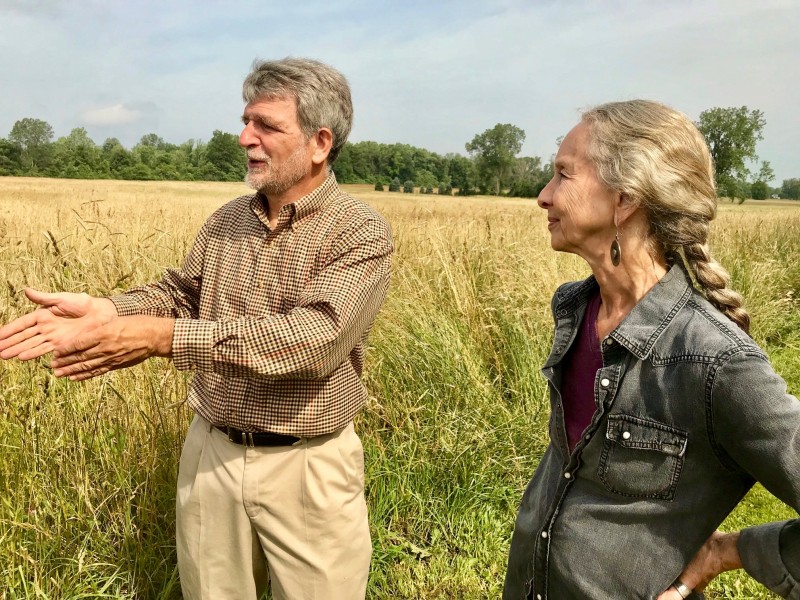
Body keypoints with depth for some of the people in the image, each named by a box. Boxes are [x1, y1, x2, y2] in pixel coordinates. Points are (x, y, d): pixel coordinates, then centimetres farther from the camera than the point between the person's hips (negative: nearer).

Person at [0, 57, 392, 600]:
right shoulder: (228, 220, 5)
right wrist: (104, 310, -11)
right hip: (211, 453, 6)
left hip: (307, 468, -5)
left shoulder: (362, 233, -16)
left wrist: (161, 337, -31)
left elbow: (315, 339, -28)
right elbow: (181, 293, 11)